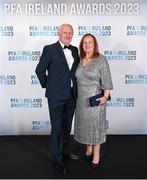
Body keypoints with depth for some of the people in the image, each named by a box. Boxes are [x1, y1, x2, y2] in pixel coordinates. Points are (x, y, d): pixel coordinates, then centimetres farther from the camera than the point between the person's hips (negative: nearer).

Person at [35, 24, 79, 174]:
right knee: (57, 127, 4)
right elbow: (40, 70, -5)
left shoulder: (74, 50, 9)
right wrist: (47, 86, 0)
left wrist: (74, 85, 12)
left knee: (67, 126, 18)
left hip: (71, 95, 6)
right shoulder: (49, 49, -9)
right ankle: (57, 159, 18)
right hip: (56, 95, -6)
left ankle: (65, 151, 37)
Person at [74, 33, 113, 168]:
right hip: (82, 99, 5)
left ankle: (96, 154, 21)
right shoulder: (80, 60, 6)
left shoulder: (101, 59, -9)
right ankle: (88, 148, 34)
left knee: (95, 124, 6)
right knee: (84, 123, 14)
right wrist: (76, 94, 8)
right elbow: (78, 78, 12)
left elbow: (106, 80, -10)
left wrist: (105, 97, -17)